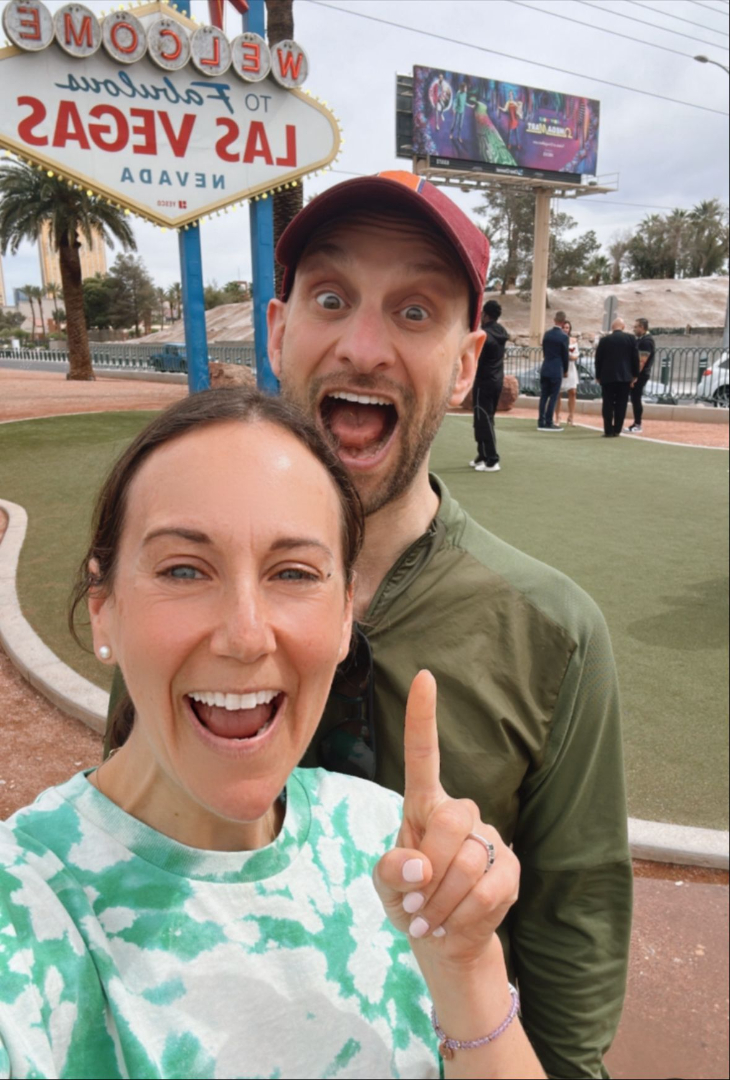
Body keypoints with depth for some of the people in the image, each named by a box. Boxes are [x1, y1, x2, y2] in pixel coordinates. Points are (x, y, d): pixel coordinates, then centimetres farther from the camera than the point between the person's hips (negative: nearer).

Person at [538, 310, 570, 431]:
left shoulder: (546, 334, 5)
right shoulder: (563, 336, -10)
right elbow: (565, 355, -5)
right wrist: (565, 371, 8)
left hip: (545, 369, 5)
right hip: (557, 370, -5)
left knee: (544, 396, 8)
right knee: (553, 397, 0)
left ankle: (541, 422, 9)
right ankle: (548, 423, 0)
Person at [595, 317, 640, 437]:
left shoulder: (604, 340, 0)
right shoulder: (631, 338, 1)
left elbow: (598, 359, 2)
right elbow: (635, 358, 1)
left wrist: (598, 376, 10)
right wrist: (635, 375, 8)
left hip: (607, 376, 0)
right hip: (625, 376, 0)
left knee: (608, 404, 2)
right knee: (621, 404, 6)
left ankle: (608, 431, -1)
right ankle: (617, 430, 6)